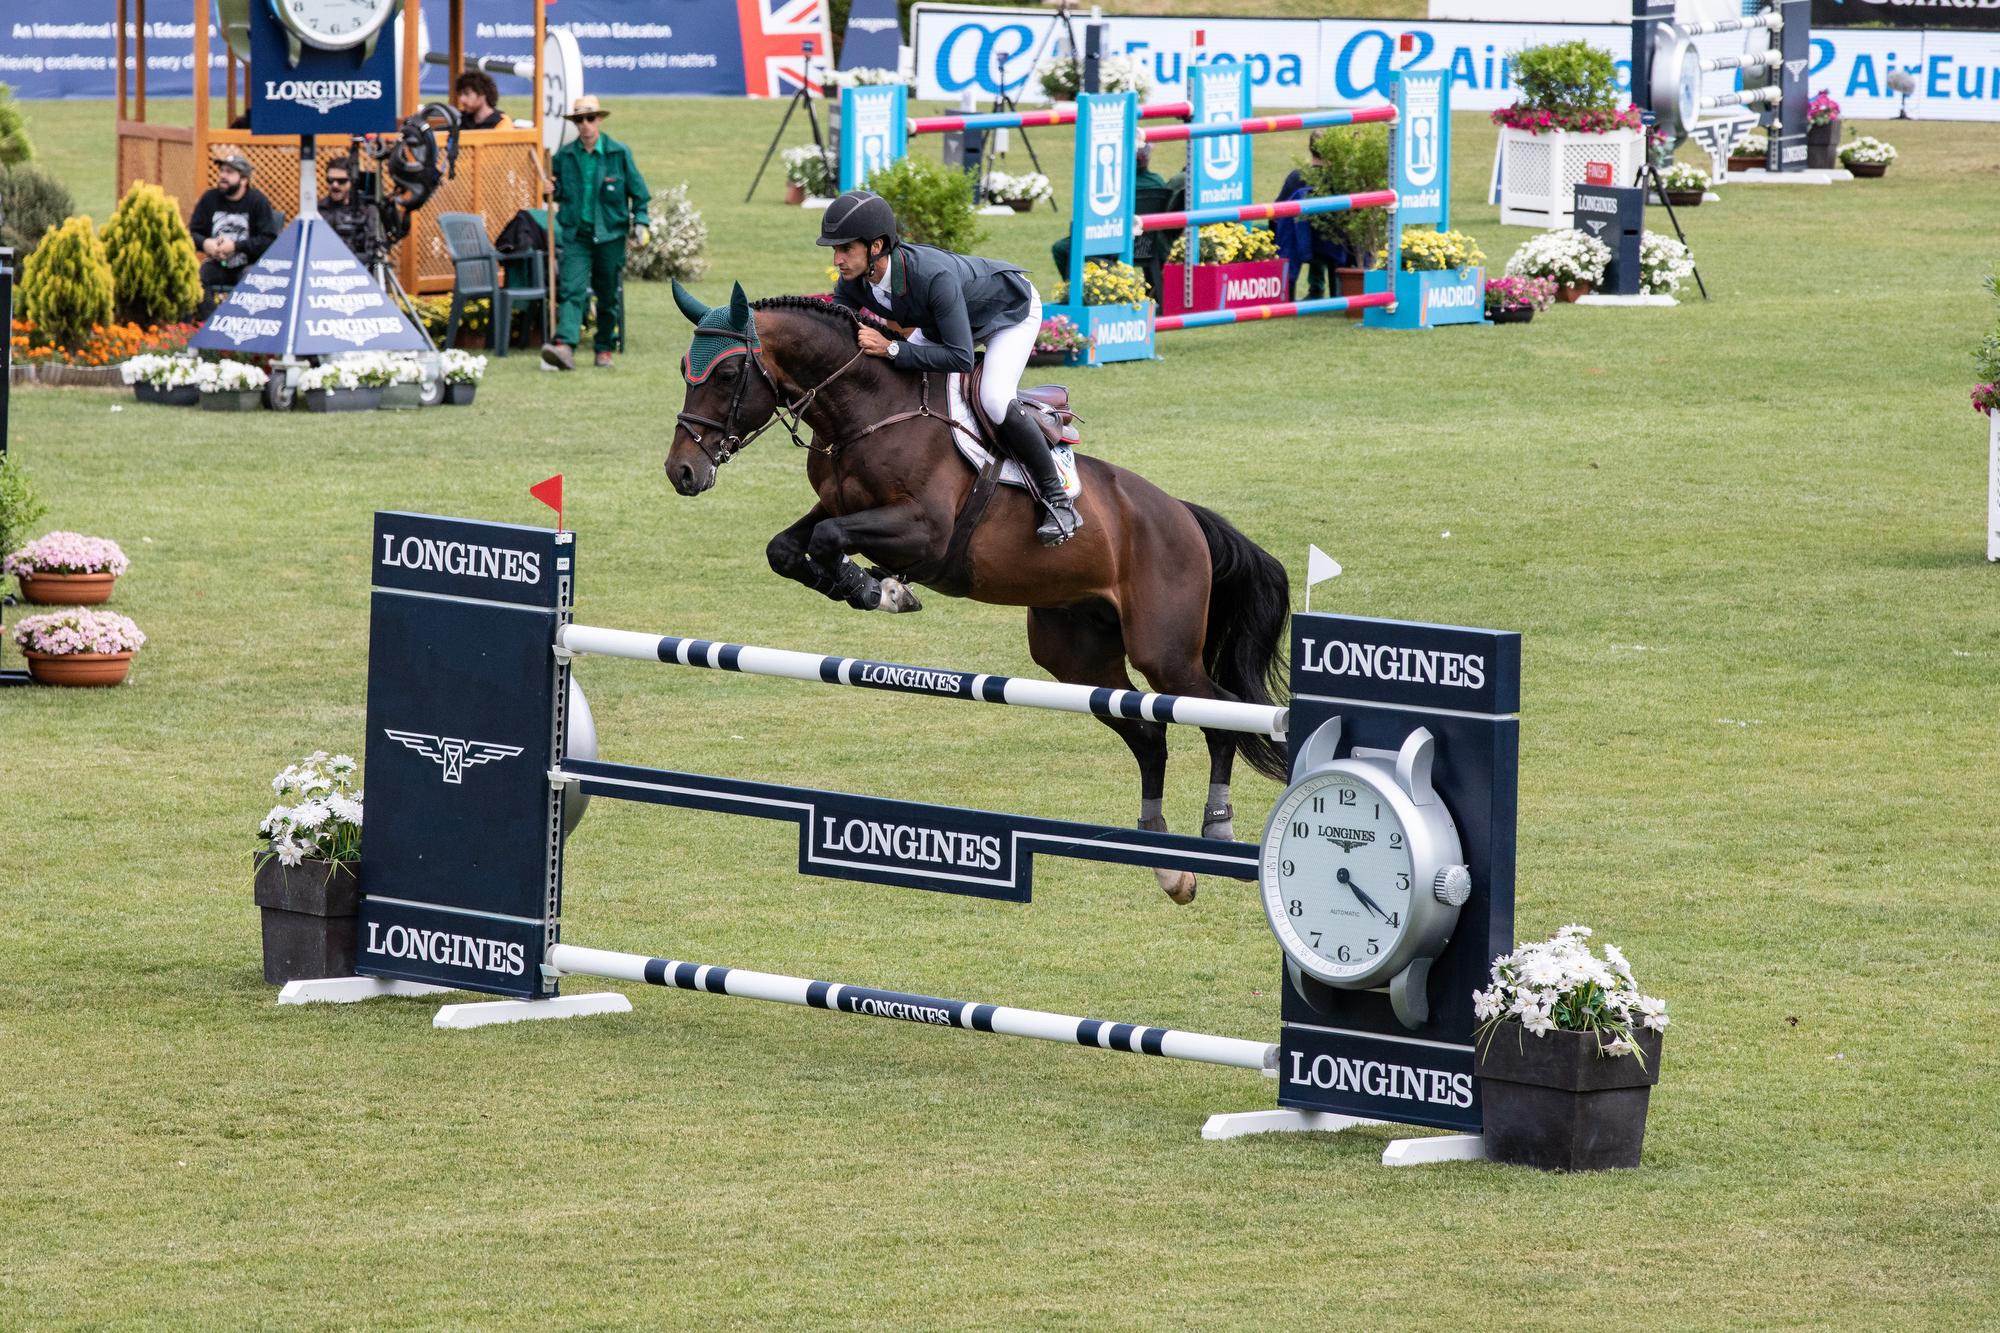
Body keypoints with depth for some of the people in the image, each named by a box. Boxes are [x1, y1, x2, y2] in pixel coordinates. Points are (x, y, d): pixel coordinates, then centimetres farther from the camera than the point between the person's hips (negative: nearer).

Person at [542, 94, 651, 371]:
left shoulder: (619, 154, 1)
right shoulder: (564, 156, 5)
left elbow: (638, 191, 7)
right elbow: (556, 192, 18)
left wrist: (640, 222, -1)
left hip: (610, 234, 0)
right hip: (576, 234, 0)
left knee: (609, 294, 7)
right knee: (571, 290, -16)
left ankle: (604, 349, 20)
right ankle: (564, 346, -30)